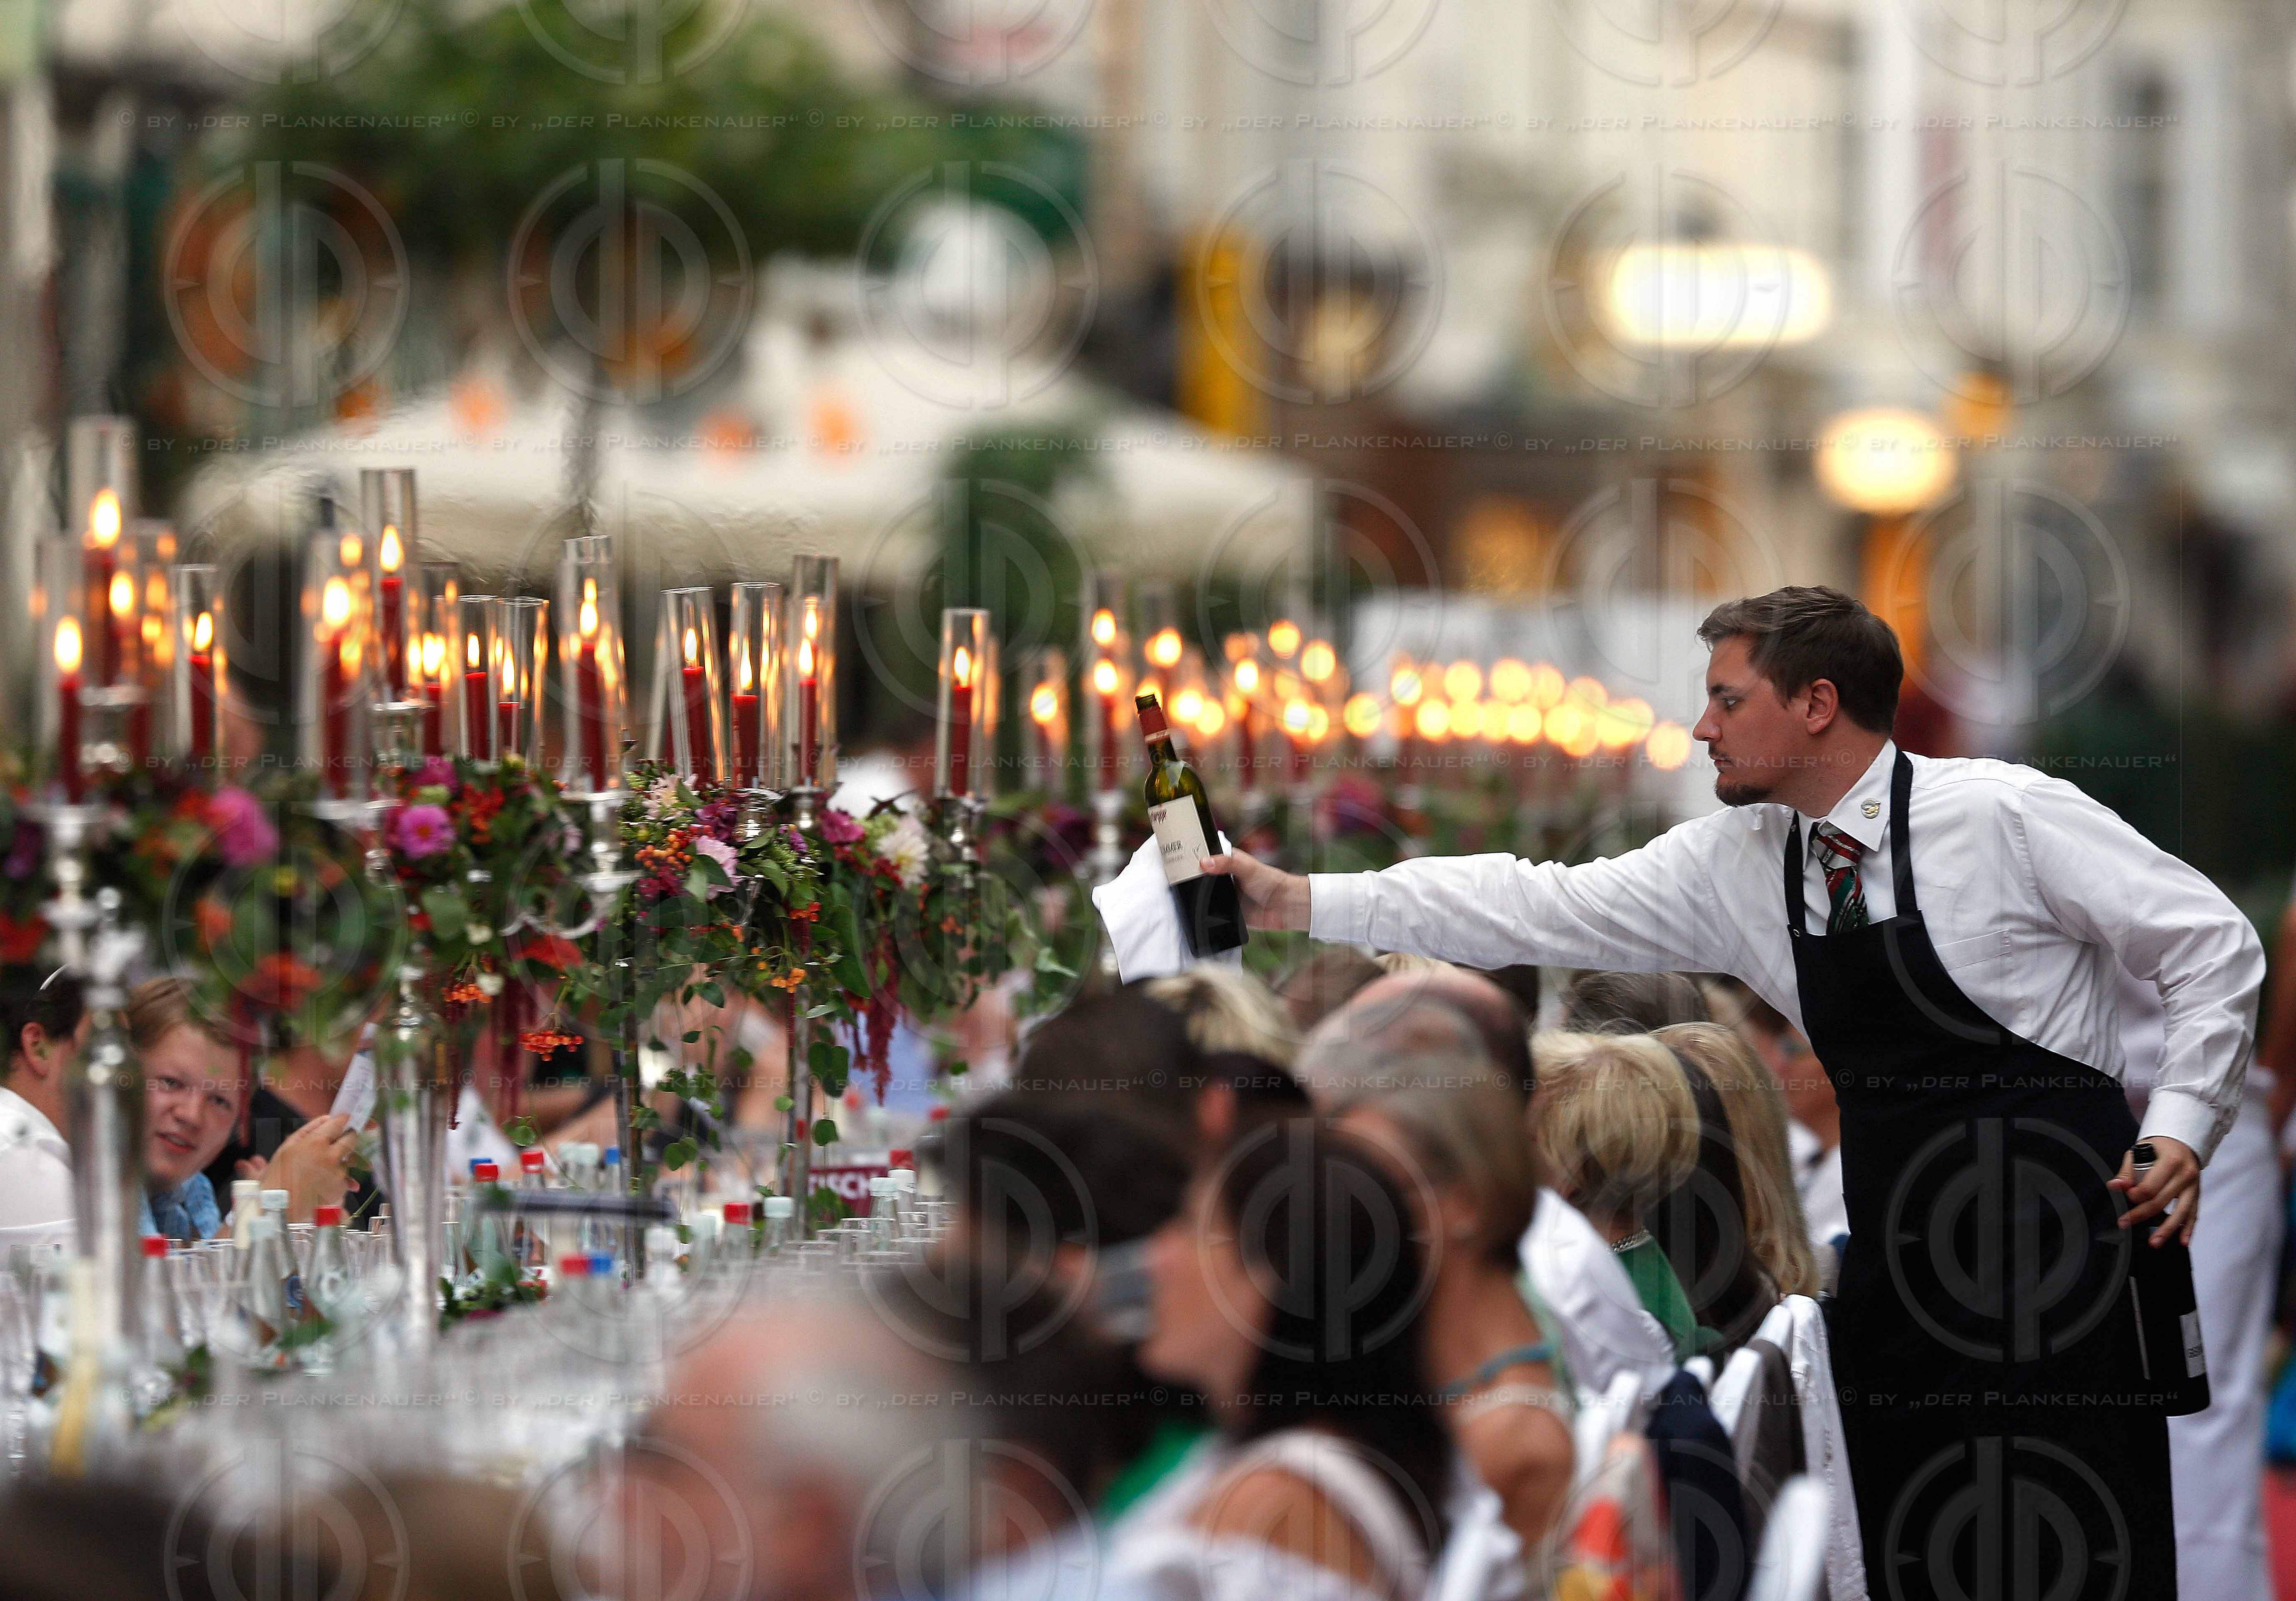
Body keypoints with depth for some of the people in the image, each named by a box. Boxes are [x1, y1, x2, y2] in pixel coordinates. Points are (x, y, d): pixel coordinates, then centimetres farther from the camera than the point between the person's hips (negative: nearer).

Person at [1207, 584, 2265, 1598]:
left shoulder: (2003, 814, -10)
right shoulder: (1734, 863, 7)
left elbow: (2213, 948, -5)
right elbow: (1539, 913, 8)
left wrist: (2181, 1128, -13)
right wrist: (1304, 904, 6)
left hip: (2058, 1231, -6)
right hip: (1897, 1251, 6)